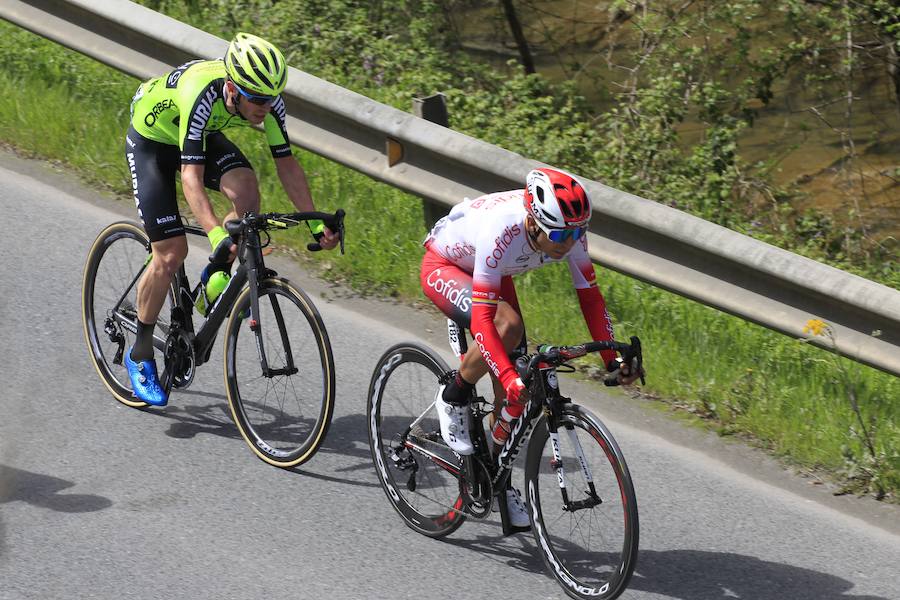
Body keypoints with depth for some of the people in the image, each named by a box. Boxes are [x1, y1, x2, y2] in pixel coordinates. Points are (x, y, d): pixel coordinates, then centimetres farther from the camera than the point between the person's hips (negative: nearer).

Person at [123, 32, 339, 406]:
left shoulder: (267, 100, -24)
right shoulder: (201, 95, -41)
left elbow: (286, 164, -14)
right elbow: (191, 176, -44)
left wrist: (316, 223, -21)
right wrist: (215, 233, -57)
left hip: (203, 136, 5)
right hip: (152, 139, -5)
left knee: (247, 195, -26)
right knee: (171, 253, -10)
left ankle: (217, 276, 0)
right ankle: (140, 354, 8)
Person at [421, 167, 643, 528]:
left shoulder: (568, 229, -26)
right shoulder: (502, 231, -43)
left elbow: (590, 295, -16)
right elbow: (482, 318, -44)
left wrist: (612, 361, -24)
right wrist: (509, 378, -53)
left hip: (489, 272, 6)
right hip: (443, 266, -6)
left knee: (516, 385, -3)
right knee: (507, 327, -34)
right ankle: (452, 399, -9)